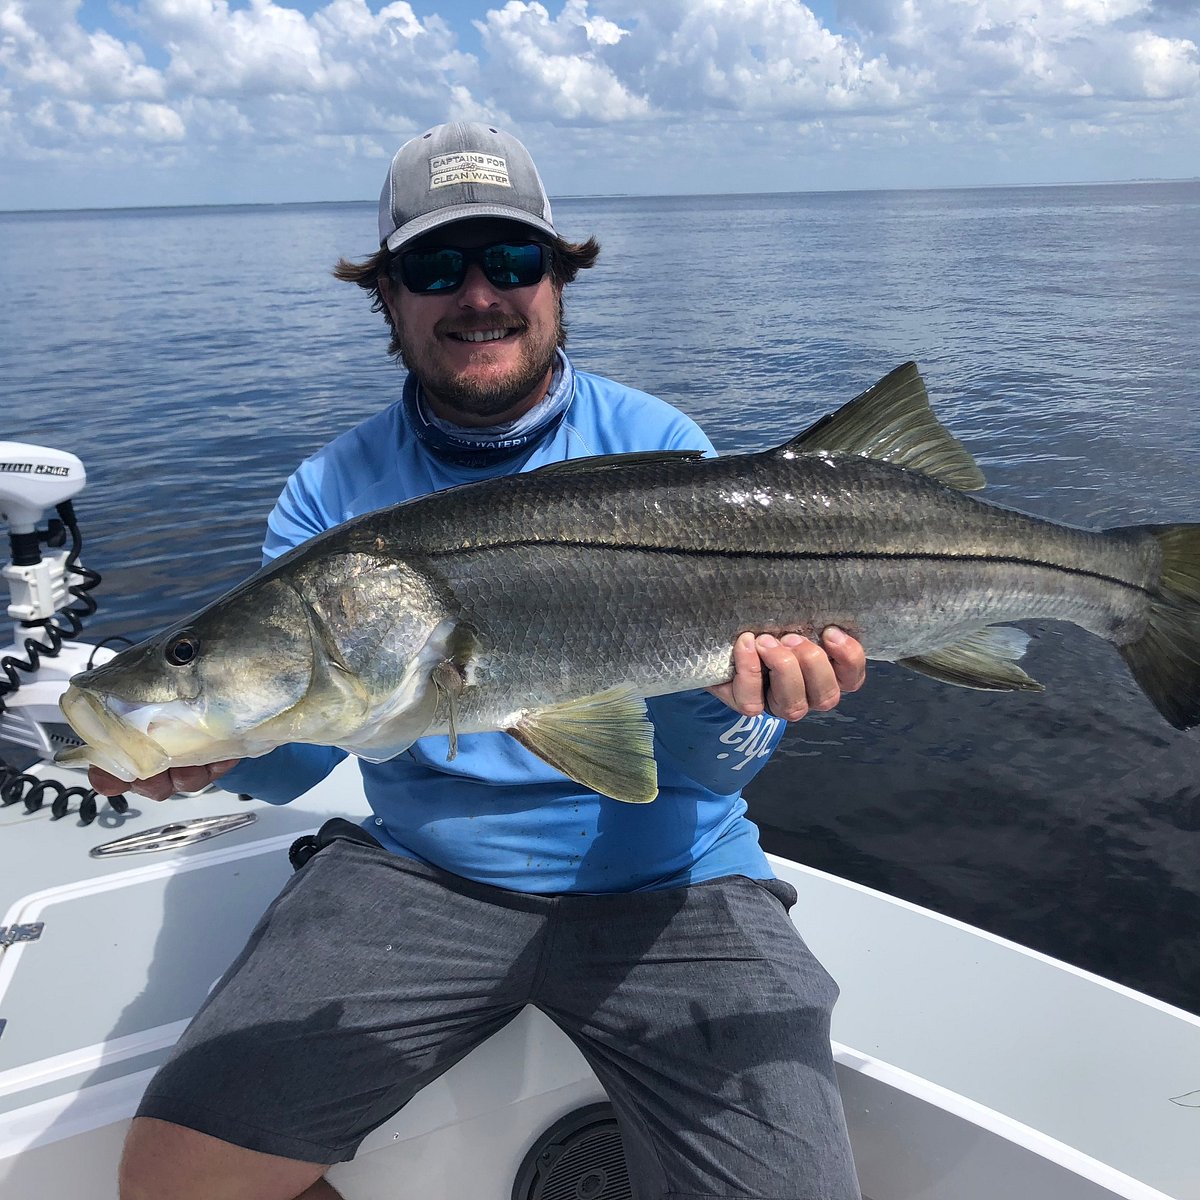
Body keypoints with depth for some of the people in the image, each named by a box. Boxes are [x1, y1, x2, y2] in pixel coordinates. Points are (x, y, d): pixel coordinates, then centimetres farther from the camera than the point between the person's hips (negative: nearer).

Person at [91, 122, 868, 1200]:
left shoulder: (660, 452, -6)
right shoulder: (334, 492, 1)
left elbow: (707, 764, -11)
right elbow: (296, 747, -6)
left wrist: (744, 702, -33)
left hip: (663, 882, -1)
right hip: (416, 873, 2)